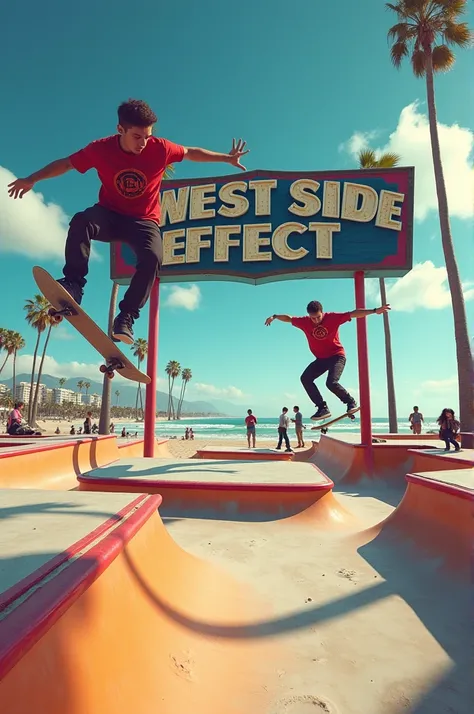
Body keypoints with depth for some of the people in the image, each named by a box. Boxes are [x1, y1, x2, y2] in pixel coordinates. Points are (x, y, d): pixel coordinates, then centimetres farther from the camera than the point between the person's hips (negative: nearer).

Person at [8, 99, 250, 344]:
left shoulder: (160, 148, -10)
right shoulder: (101, 148, -9)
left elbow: (191, 152, 7)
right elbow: (66, 163, 4)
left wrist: (226, 158, 6)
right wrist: (32, 179, 2)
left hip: (143, 221, 0)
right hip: (109, 215, 1)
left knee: (152, 258, -32)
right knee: (80, 221, -33)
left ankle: (126, 316, -20)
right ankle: (73, 283, -22)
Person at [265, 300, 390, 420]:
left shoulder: (332, 317, -14)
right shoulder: (304, 322, -5)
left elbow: (353, 314, -17)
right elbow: (289, 318, 11)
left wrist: (374, 311, -23)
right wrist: (274, 317, 10)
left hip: (337, 356, -5)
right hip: (321, 359, 5)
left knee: (331, 383, -25)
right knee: (305, 378, -11)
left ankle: (351, 401, 3)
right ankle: (322, 408, -7)